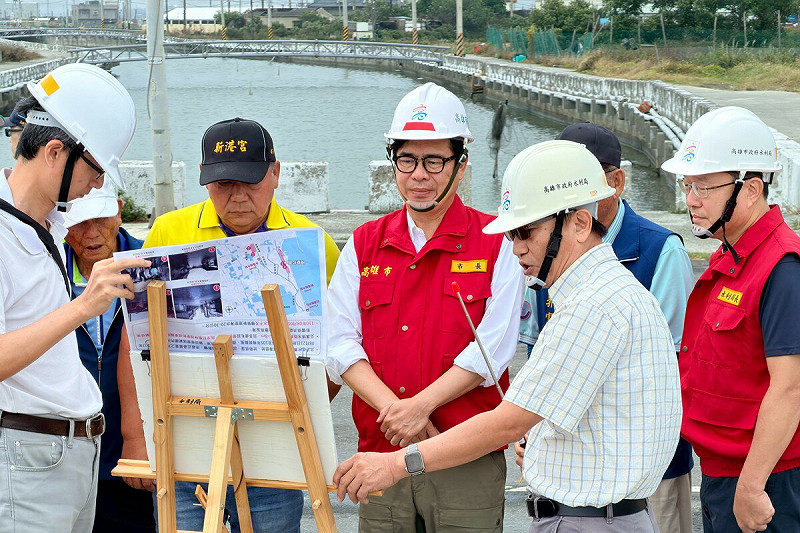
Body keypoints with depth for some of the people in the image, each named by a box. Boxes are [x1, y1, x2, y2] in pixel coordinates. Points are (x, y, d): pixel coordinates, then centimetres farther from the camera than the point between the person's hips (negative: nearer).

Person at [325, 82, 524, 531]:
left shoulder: (498, 243, 1)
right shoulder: (364, 245, 11)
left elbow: (492, 348, -8)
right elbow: (340, 343, 1)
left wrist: (421, 405, -17)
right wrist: (393, 410, -14)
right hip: (379, 458, 3)